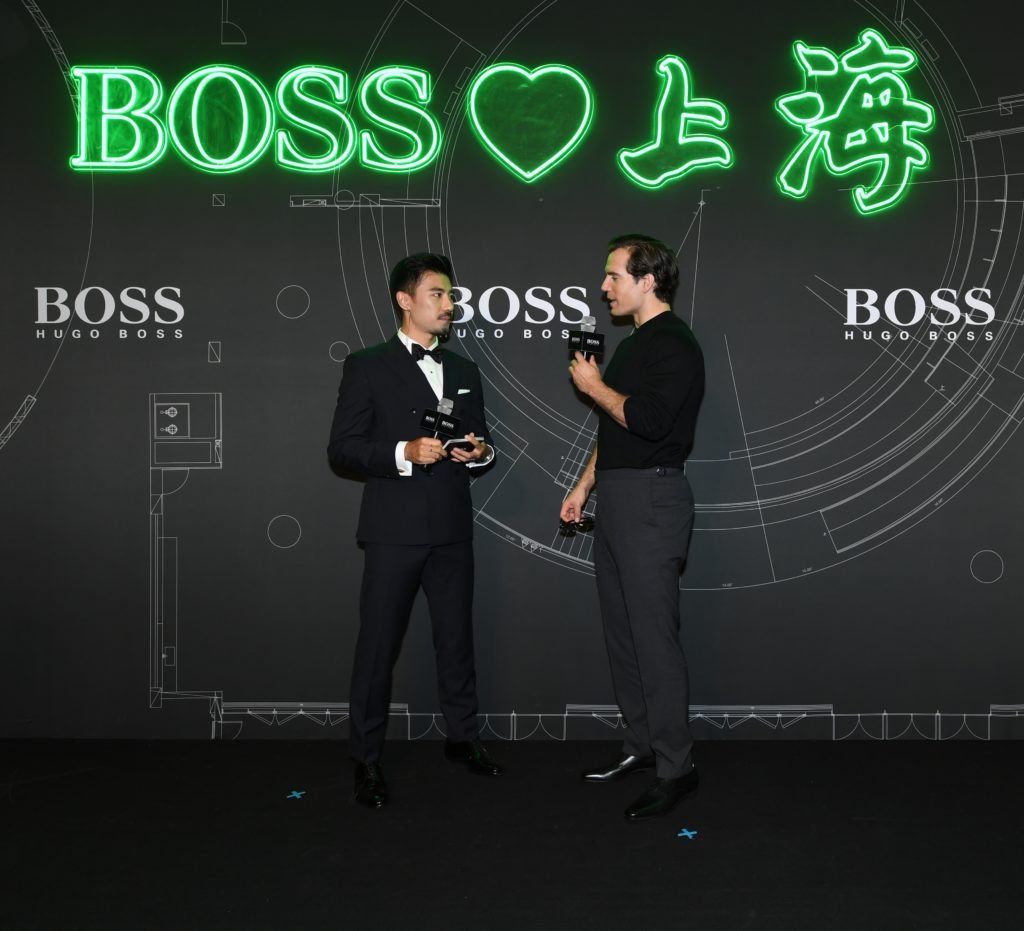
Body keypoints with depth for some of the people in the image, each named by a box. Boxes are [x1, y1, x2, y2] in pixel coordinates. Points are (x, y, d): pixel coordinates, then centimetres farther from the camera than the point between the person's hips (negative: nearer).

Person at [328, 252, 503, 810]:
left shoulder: (463, 372, 15)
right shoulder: (368, 367, -2)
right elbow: (342, 449, -7)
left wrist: (479, 451, -1)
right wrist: (404, 452, -20)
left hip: (452, 528, 5)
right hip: (395, 529, -5)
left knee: (456, 637, 14)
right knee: (378, 644, -1)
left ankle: (462, 736, 29)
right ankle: (366, 760, 10)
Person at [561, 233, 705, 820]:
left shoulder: (674, 344, -12)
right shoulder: (636, 344, 18)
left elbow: (648, 419, -25)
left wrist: (594, 387, -10)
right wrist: (585, 485, 20)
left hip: (652, 502, -10)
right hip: (618, 502, 10)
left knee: (654, 637, -7)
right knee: (622, 632, 14)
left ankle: (676, 768, 1)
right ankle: (642, 746, 25)